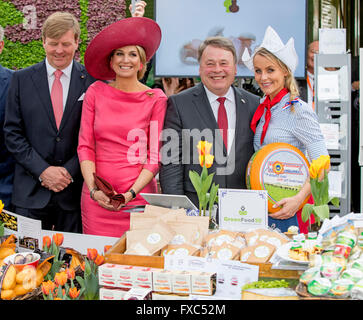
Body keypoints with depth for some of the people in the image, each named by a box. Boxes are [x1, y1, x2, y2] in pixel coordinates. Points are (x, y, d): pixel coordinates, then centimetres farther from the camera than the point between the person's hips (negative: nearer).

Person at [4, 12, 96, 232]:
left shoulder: (92, 80, 1)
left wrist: (70, 171, -9)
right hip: (31, 192, 1)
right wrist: (42, 171, -8)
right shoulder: (22, 79, 5)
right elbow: (12, 132, 2)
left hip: (75, 191, -1)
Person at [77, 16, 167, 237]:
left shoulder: (156, 99, 1)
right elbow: (85, 146, 5)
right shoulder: (96, 92, 6)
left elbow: (155, 155, 0)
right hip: (96, 197, 2)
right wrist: (94, 189, -8)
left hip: (138, 195, -1)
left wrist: (131, 193, -11)